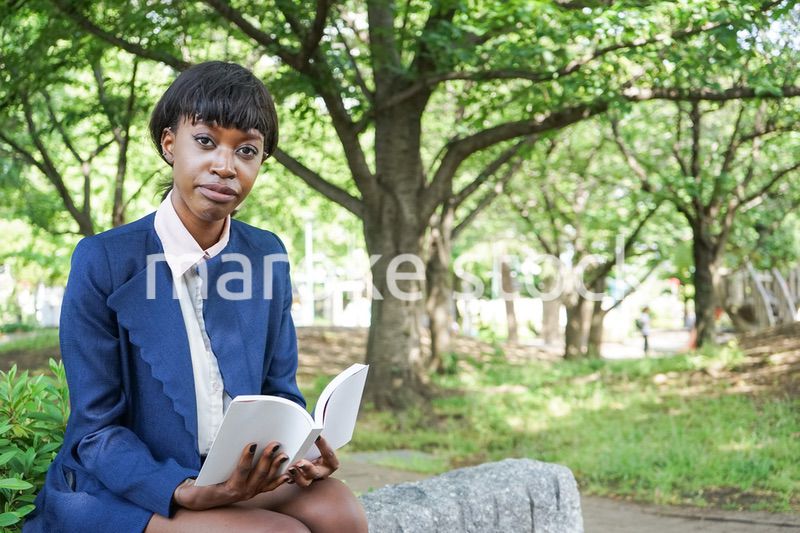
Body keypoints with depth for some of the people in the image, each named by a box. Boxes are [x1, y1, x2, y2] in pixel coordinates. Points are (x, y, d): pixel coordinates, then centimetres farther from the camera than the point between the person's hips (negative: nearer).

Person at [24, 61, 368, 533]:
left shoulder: (267, 256, 3)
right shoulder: (105, 262, -12)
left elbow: (279, 392, 10)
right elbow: (96, 430, -11)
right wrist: (184, 492, -27)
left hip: (242, 477, 5)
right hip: (117, 490, -5)